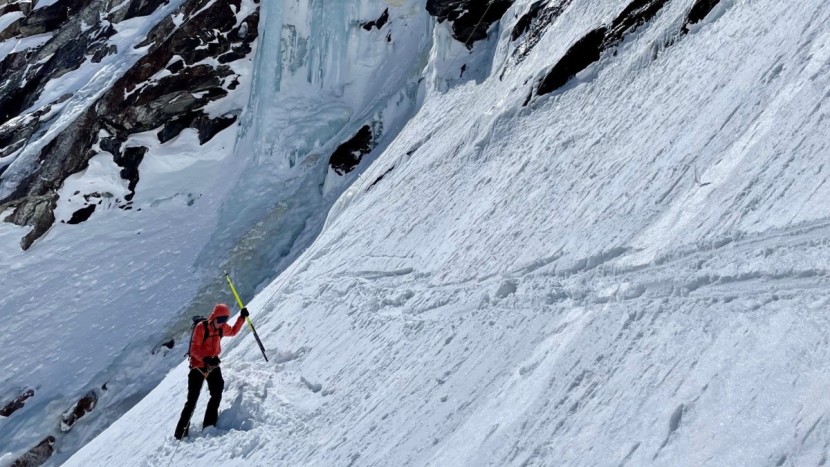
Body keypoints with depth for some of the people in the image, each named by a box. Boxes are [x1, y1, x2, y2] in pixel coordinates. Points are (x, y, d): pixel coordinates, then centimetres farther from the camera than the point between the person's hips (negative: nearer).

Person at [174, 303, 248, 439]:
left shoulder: (222, 328, 3)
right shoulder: (201, 327, -16)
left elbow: (233, 331, 26)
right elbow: (194, 349, -19)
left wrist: (242, 317, 16)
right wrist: (205, 358, -34)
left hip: (213, 365, 6)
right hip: (198, 366, -6)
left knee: (217, 394, -9)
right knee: (192, 400, -5)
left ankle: (209, 425, -2)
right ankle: (181, 433, 1)